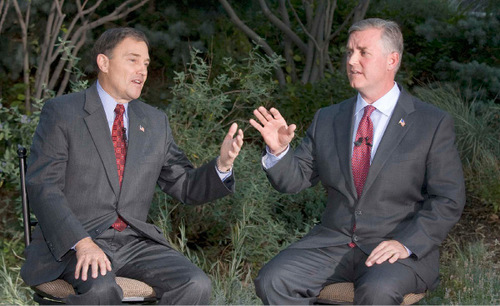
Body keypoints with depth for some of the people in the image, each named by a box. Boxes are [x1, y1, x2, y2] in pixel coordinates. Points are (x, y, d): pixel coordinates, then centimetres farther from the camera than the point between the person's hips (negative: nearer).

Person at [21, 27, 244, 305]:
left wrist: (222, 164, -6)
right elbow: (43, 187, -8)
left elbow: (185, 188, 16)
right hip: (72, 242, -4)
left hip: (135, 240, 5)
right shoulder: (61, 112, 0)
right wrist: (82, 243, -23)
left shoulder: (155, 122, 16)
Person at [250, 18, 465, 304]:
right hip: (333, 242, 4)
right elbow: (294, 180, 12)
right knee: (273, 280, -20)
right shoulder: (327, 119, 13)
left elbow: (449, 200, -2)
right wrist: (279, 150, -10)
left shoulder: (434, 124, 0)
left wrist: (406, 243, -16)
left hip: (398, 248, -4)